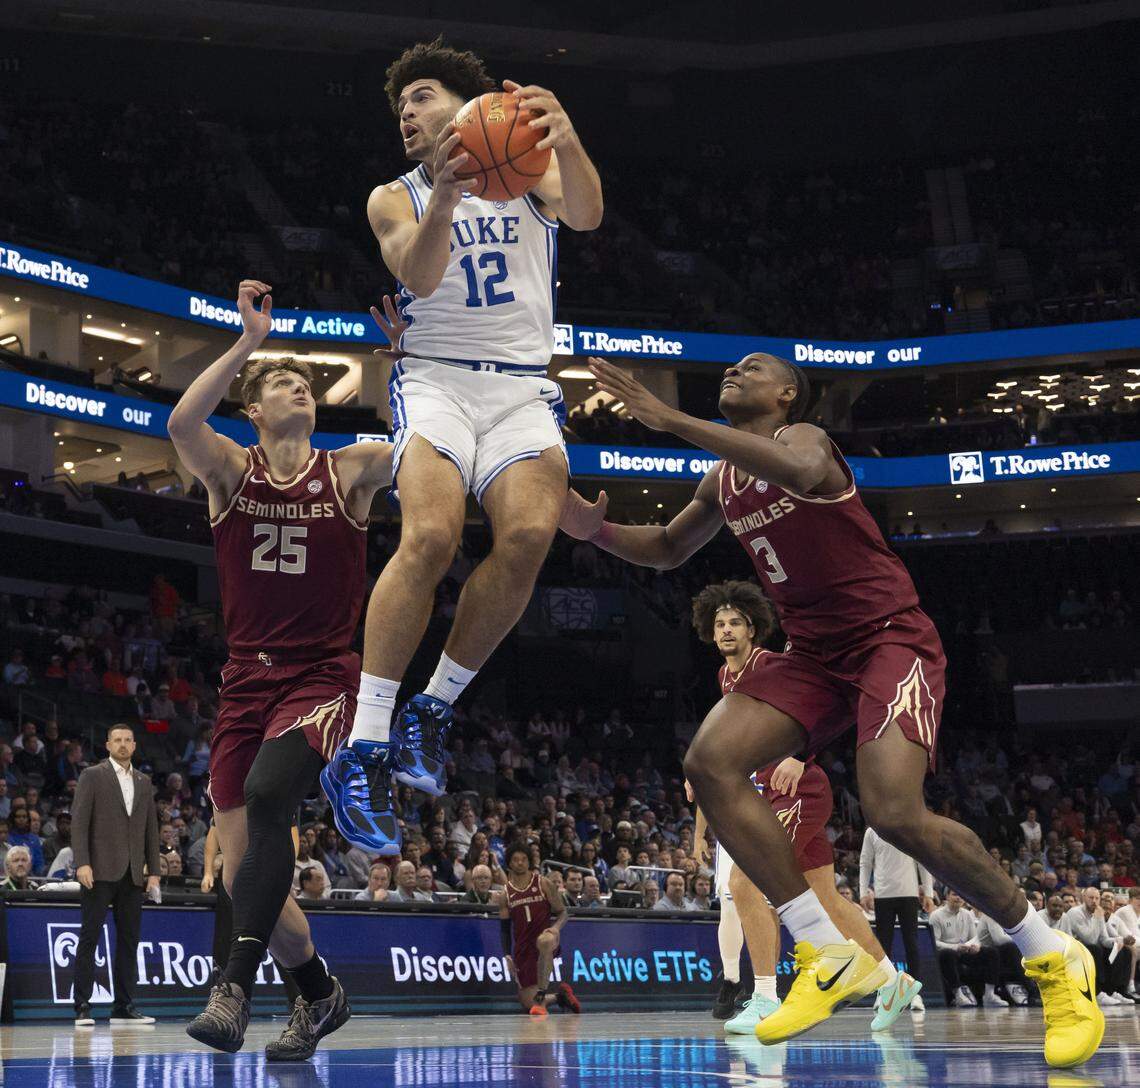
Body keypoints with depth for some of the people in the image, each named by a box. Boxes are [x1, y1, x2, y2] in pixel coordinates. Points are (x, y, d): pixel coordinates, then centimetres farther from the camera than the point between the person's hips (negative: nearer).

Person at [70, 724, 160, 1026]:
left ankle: (124, 1007, 8)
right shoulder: (92, 776, 2)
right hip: (100, 871, -5)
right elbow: (79, 822, -5)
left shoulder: (143, 782, 17)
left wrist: (153, 870, 11)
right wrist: (82, 863, -15)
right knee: (89, 937, -5)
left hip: (132, 874, 5)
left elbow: (151, 829, 18)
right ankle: (82, 1007, -3)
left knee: (129, 941, 4)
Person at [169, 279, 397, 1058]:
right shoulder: (231, 472, 4)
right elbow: (181, 422, -17)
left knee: (267, 794, -32)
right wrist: (250, 340, -20)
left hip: (322, 679, -3)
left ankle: (237, 985, -34)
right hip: (246, 683, 3)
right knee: (243, 873, 3)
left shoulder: (350, 471, 3)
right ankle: (321, 995, 25)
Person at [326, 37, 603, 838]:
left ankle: (433, 710, -10)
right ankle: (365, 742, -24)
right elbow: (417, 275, -9)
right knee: (430, 536, -27)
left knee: (529, 537, -26)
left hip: (523, 387, 1)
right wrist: (445, 196, -29)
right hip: (436, 377, -1)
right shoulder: (395, 198, 12)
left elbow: (586, 215, -12)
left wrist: (567, 143, -34)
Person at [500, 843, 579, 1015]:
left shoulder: (543, 883, 2)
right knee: (527, 1003, -3)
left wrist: (556, 927, -19)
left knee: (545, 941, -43)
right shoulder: (506, 894, 8)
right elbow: (504, 928, 12)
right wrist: (507, 955, 0)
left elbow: (563, 913, 3)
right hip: (523, 946, 3)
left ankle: (541, 998, -38)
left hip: (545, 936, -3)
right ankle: (559, 996, 27)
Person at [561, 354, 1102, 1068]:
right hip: (814, 655, 8)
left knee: (895, 812, -26)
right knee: (711, 761, -15)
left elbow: (799, 472, -37)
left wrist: (668, 419, -38)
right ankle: (829, 957, -13)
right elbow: (670, 548, 31)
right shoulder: (723, 480, 14)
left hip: (891, 637, -8)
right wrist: (597, 529, 10)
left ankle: (1055, 958, -5)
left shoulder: (802, 436, -10)